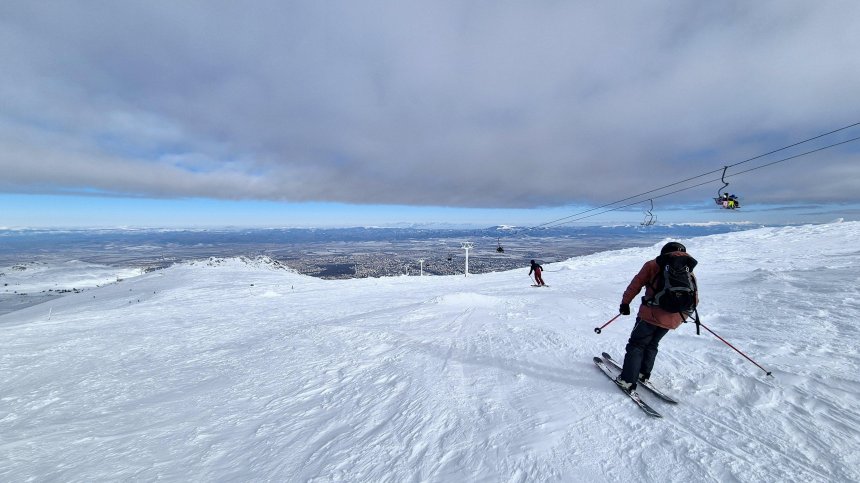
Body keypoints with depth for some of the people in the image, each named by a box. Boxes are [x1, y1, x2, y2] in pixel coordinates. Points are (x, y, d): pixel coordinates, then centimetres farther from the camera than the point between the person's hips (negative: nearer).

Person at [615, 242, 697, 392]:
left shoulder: (653, 265, 3)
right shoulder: (690, 274, 15)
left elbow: (636, 284, -2)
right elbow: (694, 300, 17)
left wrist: (625, 302, 5)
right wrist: (684, 315, 33)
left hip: (652, 314, -5)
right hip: (673, 319, 5)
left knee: (636, 345, 5)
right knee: (652, 344, 24)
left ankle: (628, 381, 2)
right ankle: (643, 374, 30)